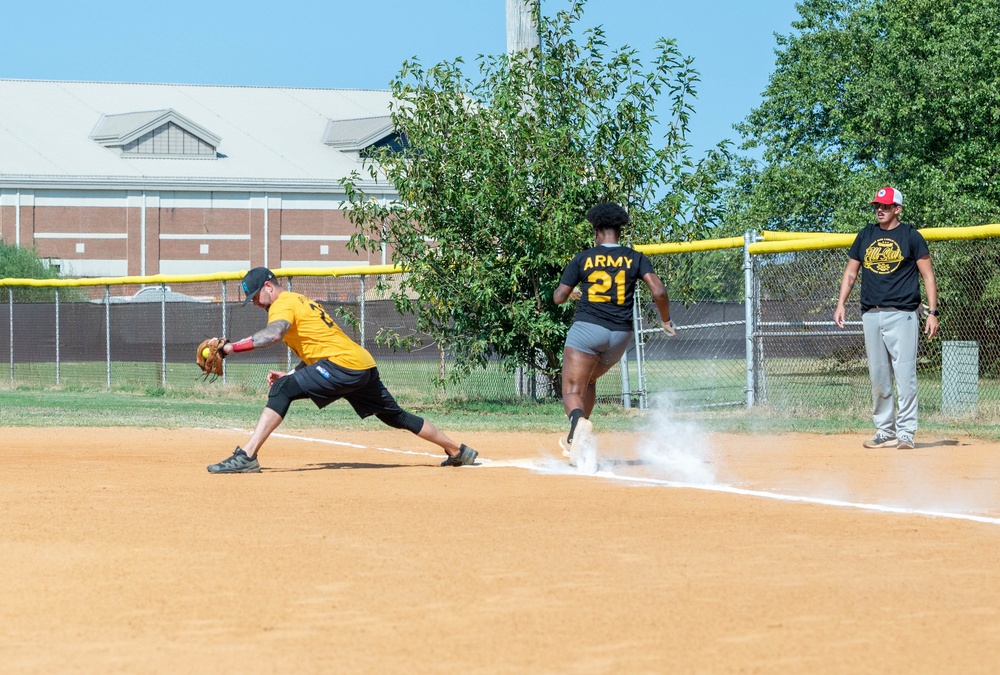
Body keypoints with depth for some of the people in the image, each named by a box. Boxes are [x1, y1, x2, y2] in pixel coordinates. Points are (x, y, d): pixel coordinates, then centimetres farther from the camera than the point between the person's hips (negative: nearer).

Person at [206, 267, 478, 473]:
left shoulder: (284, 304, -5)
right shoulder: (300, 301, 25)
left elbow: (274, 334, -28)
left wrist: (231, 347, -29)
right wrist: (291, 374, 17)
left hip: (344, 363, -10)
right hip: (364, 364, 10)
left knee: (282, 390, -18)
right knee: (396, 417, 24)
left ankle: (246, 457, -29)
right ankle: (458, 451, 35)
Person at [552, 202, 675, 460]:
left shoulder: (583, 259, 2)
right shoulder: (635, 259, 4)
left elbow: (558, 297, 3)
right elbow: (659, 292, -7)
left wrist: (573, 293, 26)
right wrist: (666, 321, 10)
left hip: (587, 328, -4)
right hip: (621, 333, 4)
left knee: (572, 390, -9)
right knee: (588, 380, 26)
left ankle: (578, 419, -43)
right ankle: (575, 439, 20)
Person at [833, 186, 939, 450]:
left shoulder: (910, 236, 1)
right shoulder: (865, 235, 14)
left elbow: (927, 275, 1)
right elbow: (850, 272, 18)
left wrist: (932, 313, -7)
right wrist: (841, 303, 4)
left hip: (902, 314, -5)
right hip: (871, 315, 5)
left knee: (904, 375, -9)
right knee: (878, 377, 6)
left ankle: (905, 432, -7)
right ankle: (884, 431, 13)